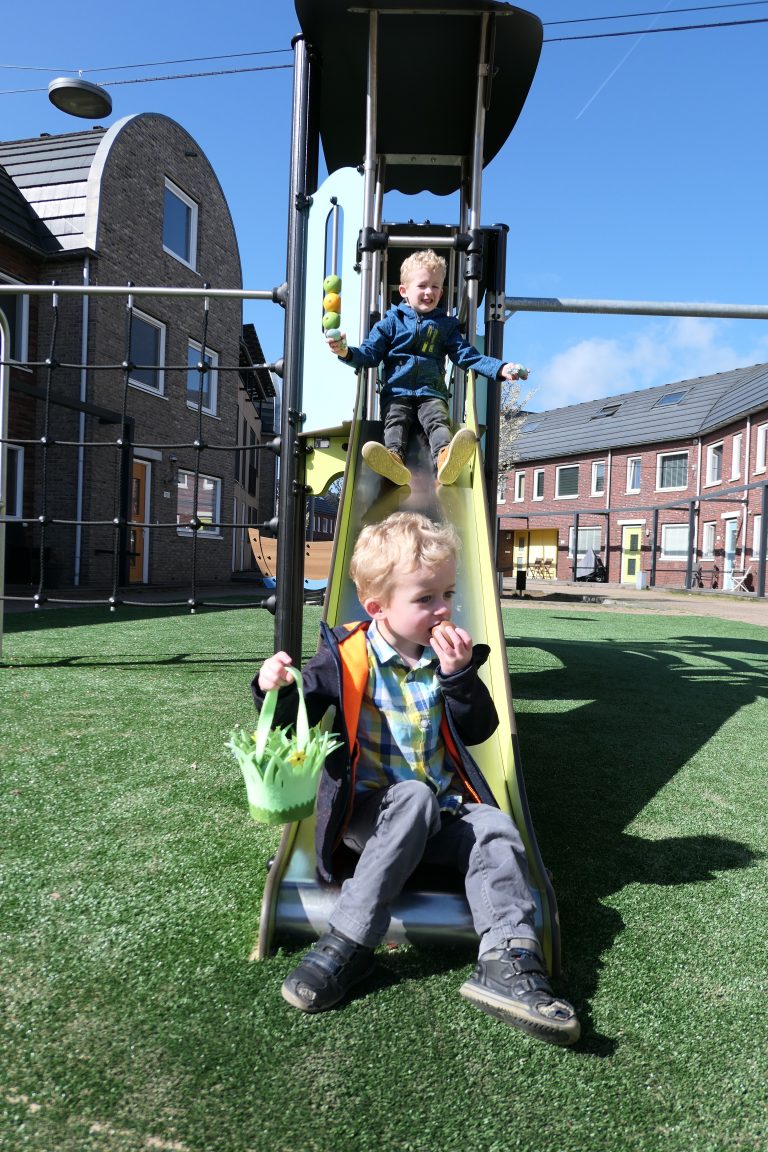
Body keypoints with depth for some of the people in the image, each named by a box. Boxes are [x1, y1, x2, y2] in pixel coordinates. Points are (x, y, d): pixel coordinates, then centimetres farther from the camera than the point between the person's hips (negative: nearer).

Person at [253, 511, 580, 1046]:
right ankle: (349, 944, -33)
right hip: (368, 811, -3)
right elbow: (291, 721, -4)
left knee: (497, 828, -22)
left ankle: (507, 962, -35)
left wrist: (459, 677, -18)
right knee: (414, 797, -34)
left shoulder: (449, 655, 3)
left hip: (444, 812, 4)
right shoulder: (345, 656, -7)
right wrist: (276, 690, -27)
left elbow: (480, 731, -2)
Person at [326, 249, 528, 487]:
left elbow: (468, 355, 13)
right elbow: (370, 354, 10)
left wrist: (501, 369, -2)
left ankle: (445, 459, -62)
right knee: (395, 421, -31)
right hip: (396, 391, 0)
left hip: (432, 393, 0)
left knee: (438, 421, -31)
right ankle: (394, 458, -61)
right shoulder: (391, 322, 16)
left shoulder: (446, 324, 20)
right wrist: (346, 353, -13)